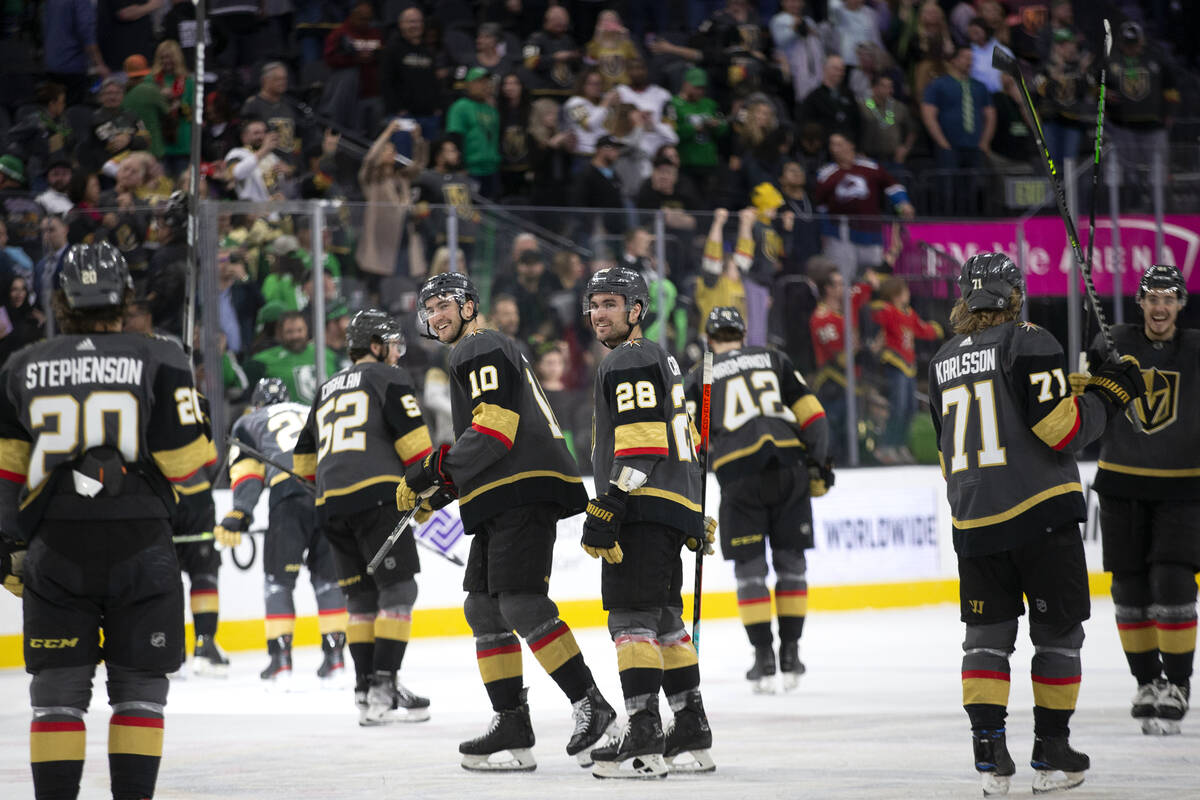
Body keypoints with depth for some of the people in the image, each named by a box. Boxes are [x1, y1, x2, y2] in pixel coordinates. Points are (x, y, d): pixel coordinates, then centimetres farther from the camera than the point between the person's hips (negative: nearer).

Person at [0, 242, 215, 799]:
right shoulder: (158, 361, -4)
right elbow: (187, 461, -6)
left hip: (54, 551, 1)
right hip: (140, 545, -1)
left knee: (58, 691, 7)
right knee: (138, 687, 7)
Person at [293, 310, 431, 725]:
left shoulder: (328, 389, 28)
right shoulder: (387, 378, 7)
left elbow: (304, 458, 30)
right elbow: (411, 434, -7)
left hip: (330, 504, 7)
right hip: (375, 495, -7)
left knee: (361, 596, 13)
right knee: (398, 589, -4)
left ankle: (366, 691, 8)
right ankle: (384, 687, -13)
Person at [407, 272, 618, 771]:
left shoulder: (481, 350, -5)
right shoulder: (472, 355, 28)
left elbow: (495, 428, -18)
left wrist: (435, 470, -18)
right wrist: (443, 485, 23)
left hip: (524, 492, -11)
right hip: (502, 504, 11)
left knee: (520, 603, -18)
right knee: (483, 608, 8)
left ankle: (591, 707, -17)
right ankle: (512, 730, 7)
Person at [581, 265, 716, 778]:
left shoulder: (630, 362, -9)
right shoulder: (658, 359, 25)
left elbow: (641, 447, -20)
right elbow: (678, 442, 29)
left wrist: (607, 509, -23)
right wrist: (695, 518, 31)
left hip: (644, 508, -11)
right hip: (676, 506, 11)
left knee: (632, 616, -14)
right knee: (664, 621, 15)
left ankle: (644, 741, -20)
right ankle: (692, 738, 18)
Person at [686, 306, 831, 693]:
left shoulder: (699, 376, 16)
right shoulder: (773, 360, 19)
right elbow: (813, 416, 11)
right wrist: (818, 465, 16)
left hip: (739, 473, -2)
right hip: (789, 465, 2)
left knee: (749, 567, 7)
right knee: (791, 561, 13)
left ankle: (763, 660, 4)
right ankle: (790, 654, 14)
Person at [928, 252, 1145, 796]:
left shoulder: (943, 361, 14)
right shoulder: (1028, 342, -6)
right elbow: (1055, 425, -15)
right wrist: (1106, 397, -1)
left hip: (973, 522, 5)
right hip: (1040, 512, -5)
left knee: (987, 635, 9)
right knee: (1058, 629, 7)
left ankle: (988, 751, -1)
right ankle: (1051, 753, 9)